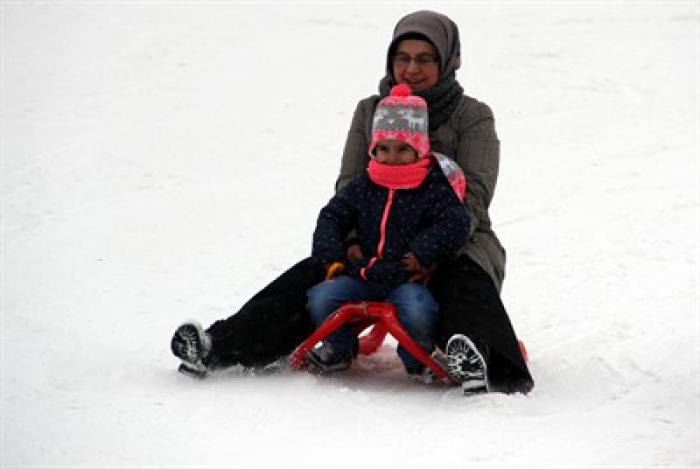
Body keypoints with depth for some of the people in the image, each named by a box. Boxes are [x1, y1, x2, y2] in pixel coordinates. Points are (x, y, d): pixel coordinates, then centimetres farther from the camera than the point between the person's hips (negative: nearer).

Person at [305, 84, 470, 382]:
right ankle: (339, 349, 13)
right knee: (320, 299, -15)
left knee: (418, 312, -34)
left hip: (410, 278, -4)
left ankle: (418, 358, 0)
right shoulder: (363, 187, 10)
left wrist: (422, 254, -18)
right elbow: (331, 217, 15)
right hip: (364, 274, 4)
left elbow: (455, 223, -13)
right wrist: (333, 258, 2)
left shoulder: (434, 188, -3)